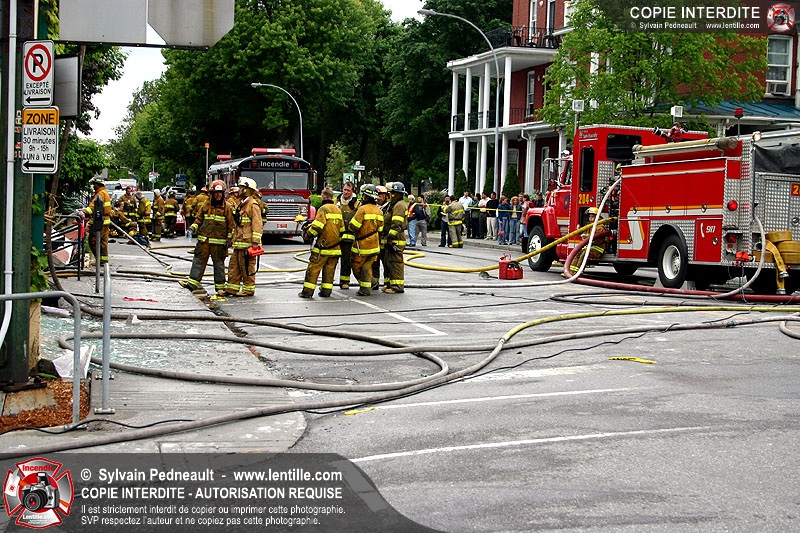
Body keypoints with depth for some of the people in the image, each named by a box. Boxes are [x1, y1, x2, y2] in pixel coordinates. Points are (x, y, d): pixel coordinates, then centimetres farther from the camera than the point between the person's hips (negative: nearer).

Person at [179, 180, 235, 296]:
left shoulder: (227, 207, -1)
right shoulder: (206, 205, 7)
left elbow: (231, 224, 1)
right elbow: (199, 218, 15)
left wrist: (229, 239, -3)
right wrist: (194, 227, -2)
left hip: (219, 241, -3)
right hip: (204, 240, 3)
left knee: (218, 263, 3)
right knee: (199, 260, 1)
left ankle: (220, 286, 10)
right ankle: (193, 282, 3)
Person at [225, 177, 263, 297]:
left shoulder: (253, 204, -11)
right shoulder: (240, 204, 19)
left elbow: (257, 225, -17)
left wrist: (255, 242, -21)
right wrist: (232, 239, 24)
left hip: (247, 242, -10)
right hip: (239, 242, 10)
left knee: (247, 267, -4)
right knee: (234, 265, 11)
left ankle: (248, 289, 3)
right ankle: (232, 288, 16)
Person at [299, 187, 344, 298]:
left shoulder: (323, 209, -10)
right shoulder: (338, 210, 13)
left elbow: (318, 225, -20)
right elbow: (342, 228, 20)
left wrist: (308, 235, -7)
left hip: (323, 245, -7)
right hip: (335, 246, 7)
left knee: (313, 268, -2)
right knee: (329, 269, 11)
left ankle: (308, 290, -2)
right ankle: (326, 291, 10)